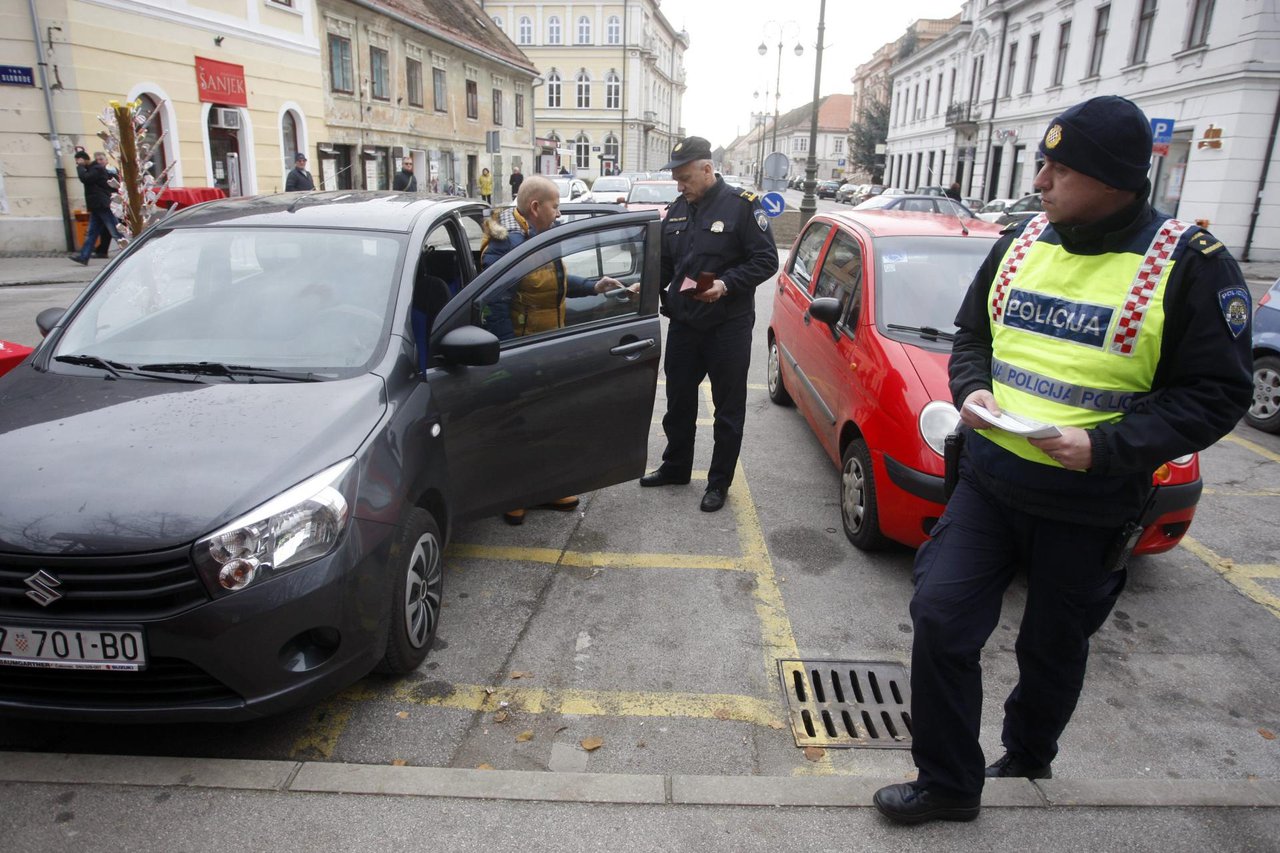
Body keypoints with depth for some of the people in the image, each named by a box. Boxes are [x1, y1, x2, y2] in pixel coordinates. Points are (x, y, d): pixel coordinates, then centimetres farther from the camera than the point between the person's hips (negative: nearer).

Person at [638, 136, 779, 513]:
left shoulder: (742, 205, -10)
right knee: (678, 401, 16)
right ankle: (675, 467, 34)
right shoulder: (677, 210, 8)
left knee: (728, 408, 6)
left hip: (728, 326, -6)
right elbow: (664, 263, 17)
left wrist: (726, 284, -25)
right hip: (683, 325, 6)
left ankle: (720, 482, 18)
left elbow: (766, 260, -13)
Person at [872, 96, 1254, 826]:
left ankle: (1028, 760, 45)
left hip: (1089, 508, -3)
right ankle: (948, 784, 17)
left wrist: (1106, 446, -22)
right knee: (941, 618, -2)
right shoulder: (1020, 244, 3)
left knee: (1053, 647, 15)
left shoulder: (1190, 264, -11)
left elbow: (1219, 394, -11)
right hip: (987, 483, 4)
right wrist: (972, 389, -8)